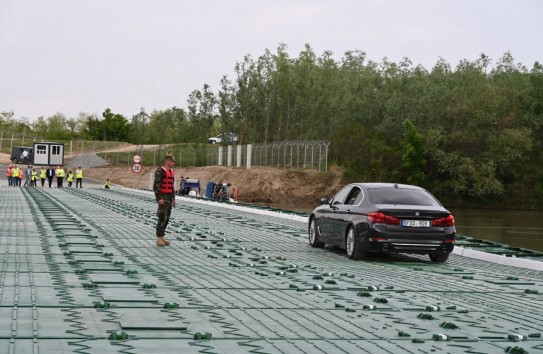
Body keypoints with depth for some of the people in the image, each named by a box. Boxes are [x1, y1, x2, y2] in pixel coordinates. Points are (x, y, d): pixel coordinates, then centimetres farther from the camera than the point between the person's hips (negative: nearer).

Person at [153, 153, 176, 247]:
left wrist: (173, 199, 18)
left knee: (166, 218, 9)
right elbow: (156, 186, -19)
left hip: (169, 198, 9)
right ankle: (159, 239, -5)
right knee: (162, 218, -10)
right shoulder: (160, 171, -14)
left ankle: (162, 237, 16)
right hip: (163, 198, -9)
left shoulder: (171, 172, 15)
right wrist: (159, 198, -24)